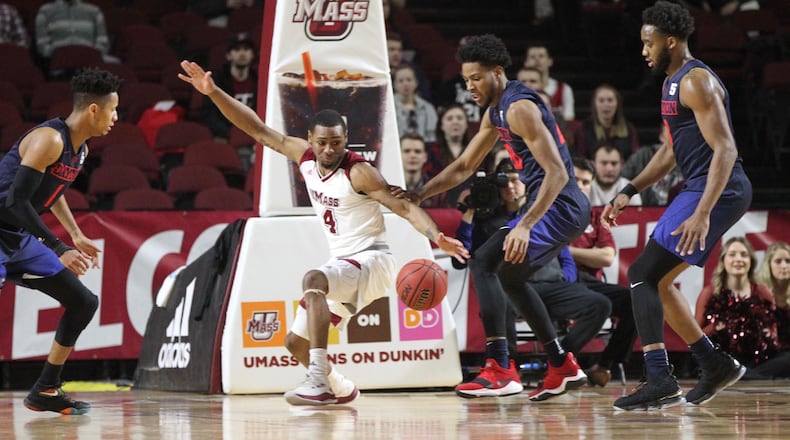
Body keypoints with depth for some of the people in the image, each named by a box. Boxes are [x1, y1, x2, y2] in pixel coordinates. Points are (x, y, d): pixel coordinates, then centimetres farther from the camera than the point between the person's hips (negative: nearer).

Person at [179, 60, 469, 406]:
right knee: (296, 342, 10)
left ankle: (319, 380, -43)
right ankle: (340, 390, 36)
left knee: (312, 279, -36)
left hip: (371, 260, -8)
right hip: (341, 265, 8)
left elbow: (406, 208, -22)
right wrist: (214, 93, -4)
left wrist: (436, 237, -39)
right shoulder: (305, 156, 0)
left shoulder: (359, 172, -18)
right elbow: (258, 130, 3)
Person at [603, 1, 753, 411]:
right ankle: (715, 365, 22)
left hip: (718, 192, -10)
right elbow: (671, 150, 28)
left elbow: (725, 149, -23)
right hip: (700, 190, 10)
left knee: (642, 274, -15)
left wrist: (702, 214, -31)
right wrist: (629, 192, 19)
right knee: (657, 280, 16)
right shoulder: (673, 83, 17)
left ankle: (660, 381, -22)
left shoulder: (696, 81, -15)